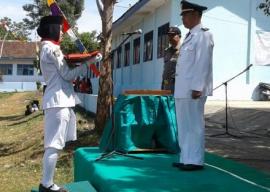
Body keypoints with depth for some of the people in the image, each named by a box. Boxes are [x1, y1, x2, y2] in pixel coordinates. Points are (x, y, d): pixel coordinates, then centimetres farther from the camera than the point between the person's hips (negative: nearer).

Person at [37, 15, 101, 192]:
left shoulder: (48, 48, 22)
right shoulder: (52, 49, -10)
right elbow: (67, 75, -10)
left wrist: (83, 63, 17)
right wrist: (88, 63, -6)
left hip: (58, 100, 10)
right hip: (58, 101, -10)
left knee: (55, 144, 11)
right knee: (54, 144, -9)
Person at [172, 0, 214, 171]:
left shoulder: (203, 35, -8)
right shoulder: (190, 36, 19)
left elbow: (203, 63, -16)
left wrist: (197, 87, -20)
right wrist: (182, 88, 18)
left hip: (193, 89, -9)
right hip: (182, 90, 9)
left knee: (194, 125, -2)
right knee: (184, 126, 12)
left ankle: (196, 161, 7)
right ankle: (186, 159, 21)